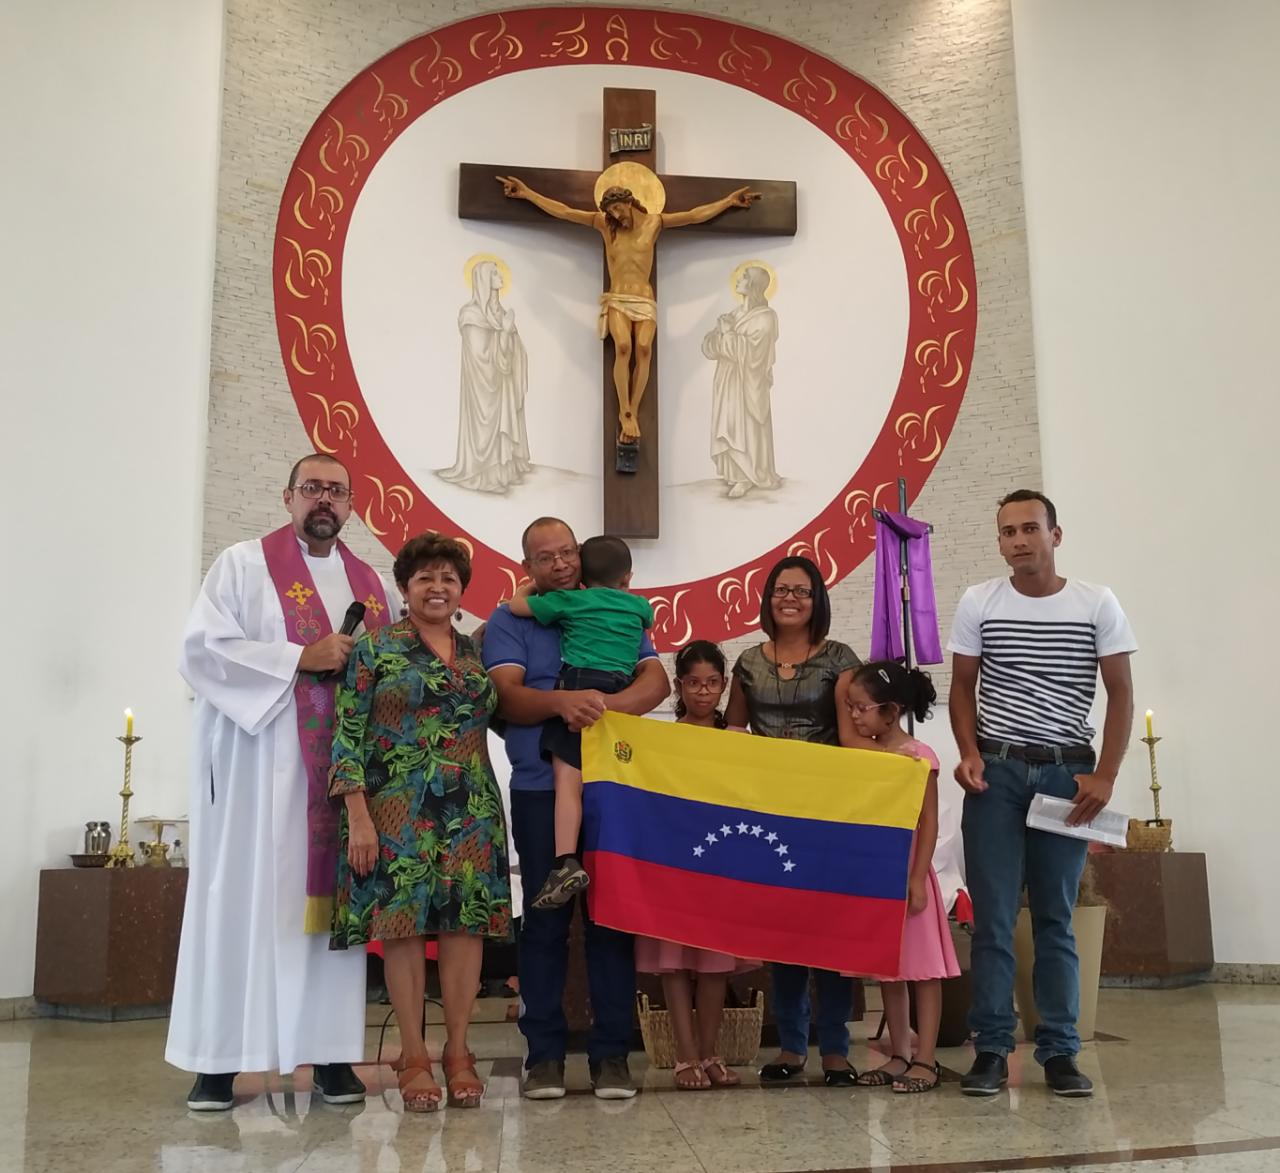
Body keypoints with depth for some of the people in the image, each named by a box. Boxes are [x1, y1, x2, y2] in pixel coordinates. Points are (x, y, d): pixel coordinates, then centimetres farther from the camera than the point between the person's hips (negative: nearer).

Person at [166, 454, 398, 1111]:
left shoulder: (372, 585, 16)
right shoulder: (243, 565, 3)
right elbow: (202, 649, -8)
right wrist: (300, 657, -14)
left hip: (343, 768, 4)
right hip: (259, 765, -3)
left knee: (328, 896, 3)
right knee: (244, 899, -3)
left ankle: (330, 1050, 7)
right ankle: (218, 1057, 4)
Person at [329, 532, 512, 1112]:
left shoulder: (476, 651, 12)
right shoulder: (375, 648, 0)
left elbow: (496, 717, 17)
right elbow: (348, 736, -5)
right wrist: (358, 816, -12)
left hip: (472, 813, 4)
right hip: (398, 810, -3)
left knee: (465, 923, 3)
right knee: (402, 923, -1)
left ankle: (458, 1052, 15)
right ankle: (414, 1056, 11)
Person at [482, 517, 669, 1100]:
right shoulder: (509, 623, 7)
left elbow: (657, 682, 1)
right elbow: (508, 697, -7)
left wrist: (606, 704, -18)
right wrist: (562, 701, -27)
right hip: (540, 791, -1)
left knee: (613, 915, 1)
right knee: (545, 919, 2)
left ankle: (611, 1051, 9)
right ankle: (544, 1051, 11)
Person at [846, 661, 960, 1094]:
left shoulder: (919, 757, -11)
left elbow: (929, 824, -12)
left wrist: (917, 880, -15)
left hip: (906, 874, -7)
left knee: (923, 969, 1)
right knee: (887, 970, 12)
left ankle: (926, 1060, 6)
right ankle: (899, 1055, 21)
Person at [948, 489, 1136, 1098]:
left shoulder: (1097, 604, 1)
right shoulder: (977, 603, 4)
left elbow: (1120, 693, 2)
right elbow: (962, 685, 9)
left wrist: (1104, 776, -6)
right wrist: (969, 751, -6)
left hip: (1067, 774, 0)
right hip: (995, 772, 0)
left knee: (1056, 917, 6)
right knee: (993, 916, 0)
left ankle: (1060, 1051, 15)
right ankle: (991, 1049, 7)